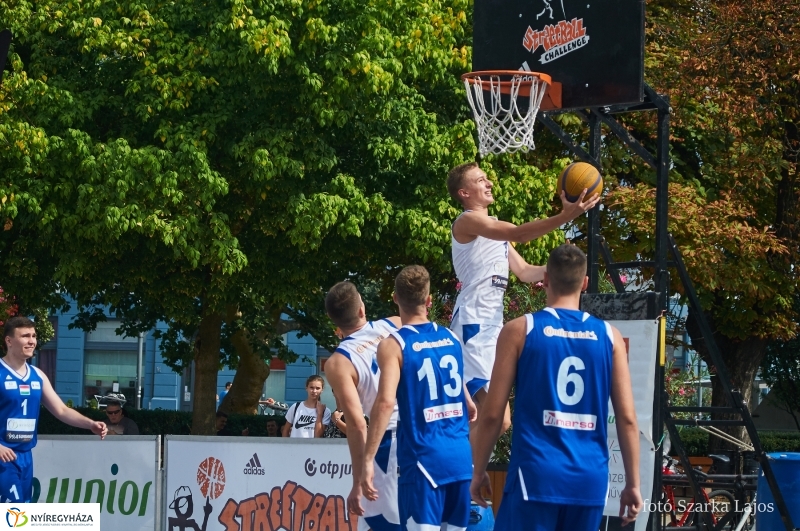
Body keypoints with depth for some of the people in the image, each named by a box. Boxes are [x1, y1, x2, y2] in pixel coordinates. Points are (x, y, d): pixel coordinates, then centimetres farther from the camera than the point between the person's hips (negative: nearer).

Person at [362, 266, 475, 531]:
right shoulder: (451, 338, 12)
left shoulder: (393, 345, -7)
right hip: (461, 456, 6)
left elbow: (386, 402, -19)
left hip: (424, 458, -6)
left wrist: (367, 460, -18)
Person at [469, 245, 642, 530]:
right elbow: (627, 418, 3)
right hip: (590, 479, 3)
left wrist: (478, 472, 10)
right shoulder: (609, 336, 7)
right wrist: (633, 484, 9)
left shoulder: (520, 330, 0)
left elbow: (492, 414, -1)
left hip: (536, 475, -3)